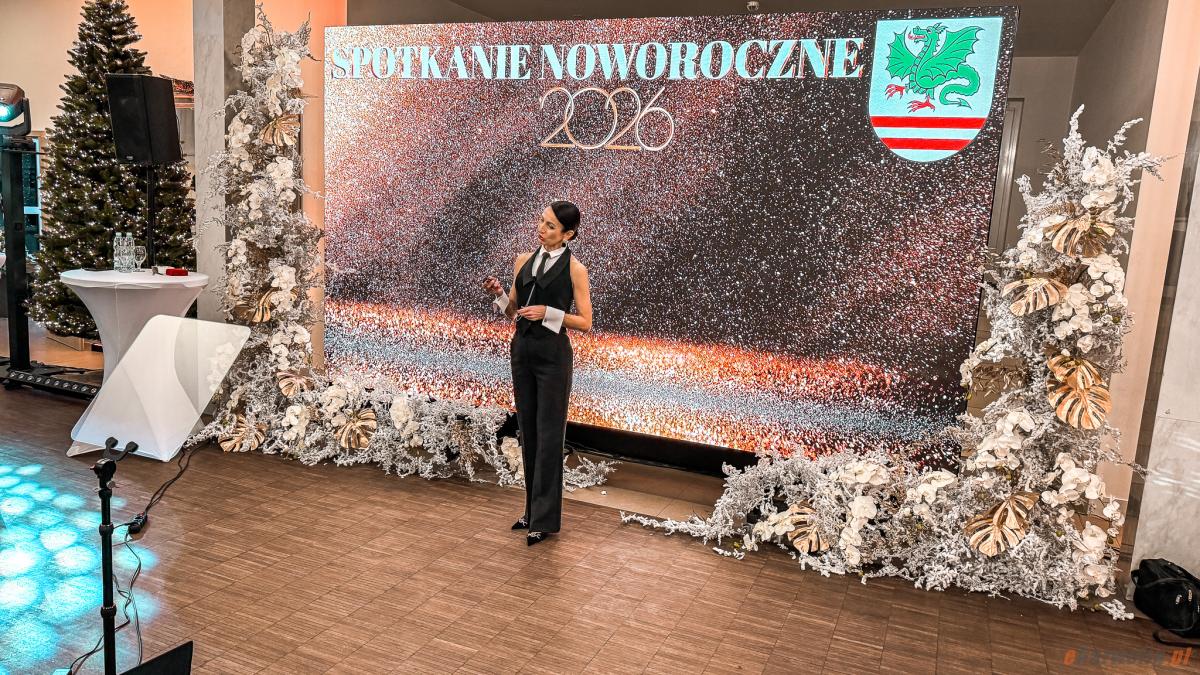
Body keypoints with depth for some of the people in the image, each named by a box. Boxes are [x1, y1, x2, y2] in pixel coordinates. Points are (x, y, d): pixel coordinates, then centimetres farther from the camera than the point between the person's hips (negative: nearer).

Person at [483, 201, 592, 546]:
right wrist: (499, 293, -6)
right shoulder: (523, 261, 8)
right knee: (528, 432, 12)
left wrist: (548, 313, -19)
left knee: (548, 434, -2)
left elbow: (585, 322, -7)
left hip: (552, 355, -6)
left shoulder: (575, 269, -7)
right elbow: (513, 311, 12)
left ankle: (546, 518, 7)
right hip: (522, 351, 6)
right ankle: (533, 509, 24)